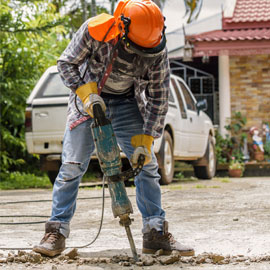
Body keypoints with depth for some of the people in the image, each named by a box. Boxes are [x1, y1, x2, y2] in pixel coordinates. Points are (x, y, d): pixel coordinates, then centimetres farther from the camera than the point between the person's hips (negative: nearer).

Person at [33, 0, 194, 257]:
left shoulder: (157, 50, -21)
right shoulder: (94, 30, -27)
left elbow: (158, 96, -13)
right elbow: (66, 63, -14)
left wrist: (145, 140, -17)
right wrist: (86, 92, -30)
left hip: (126, 103, 2)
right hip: (88, 97, -2)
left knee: (146, 165, -3)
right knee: (72, 166, -9)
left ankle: (156, 234, 4)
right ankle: (56, 232, -3)